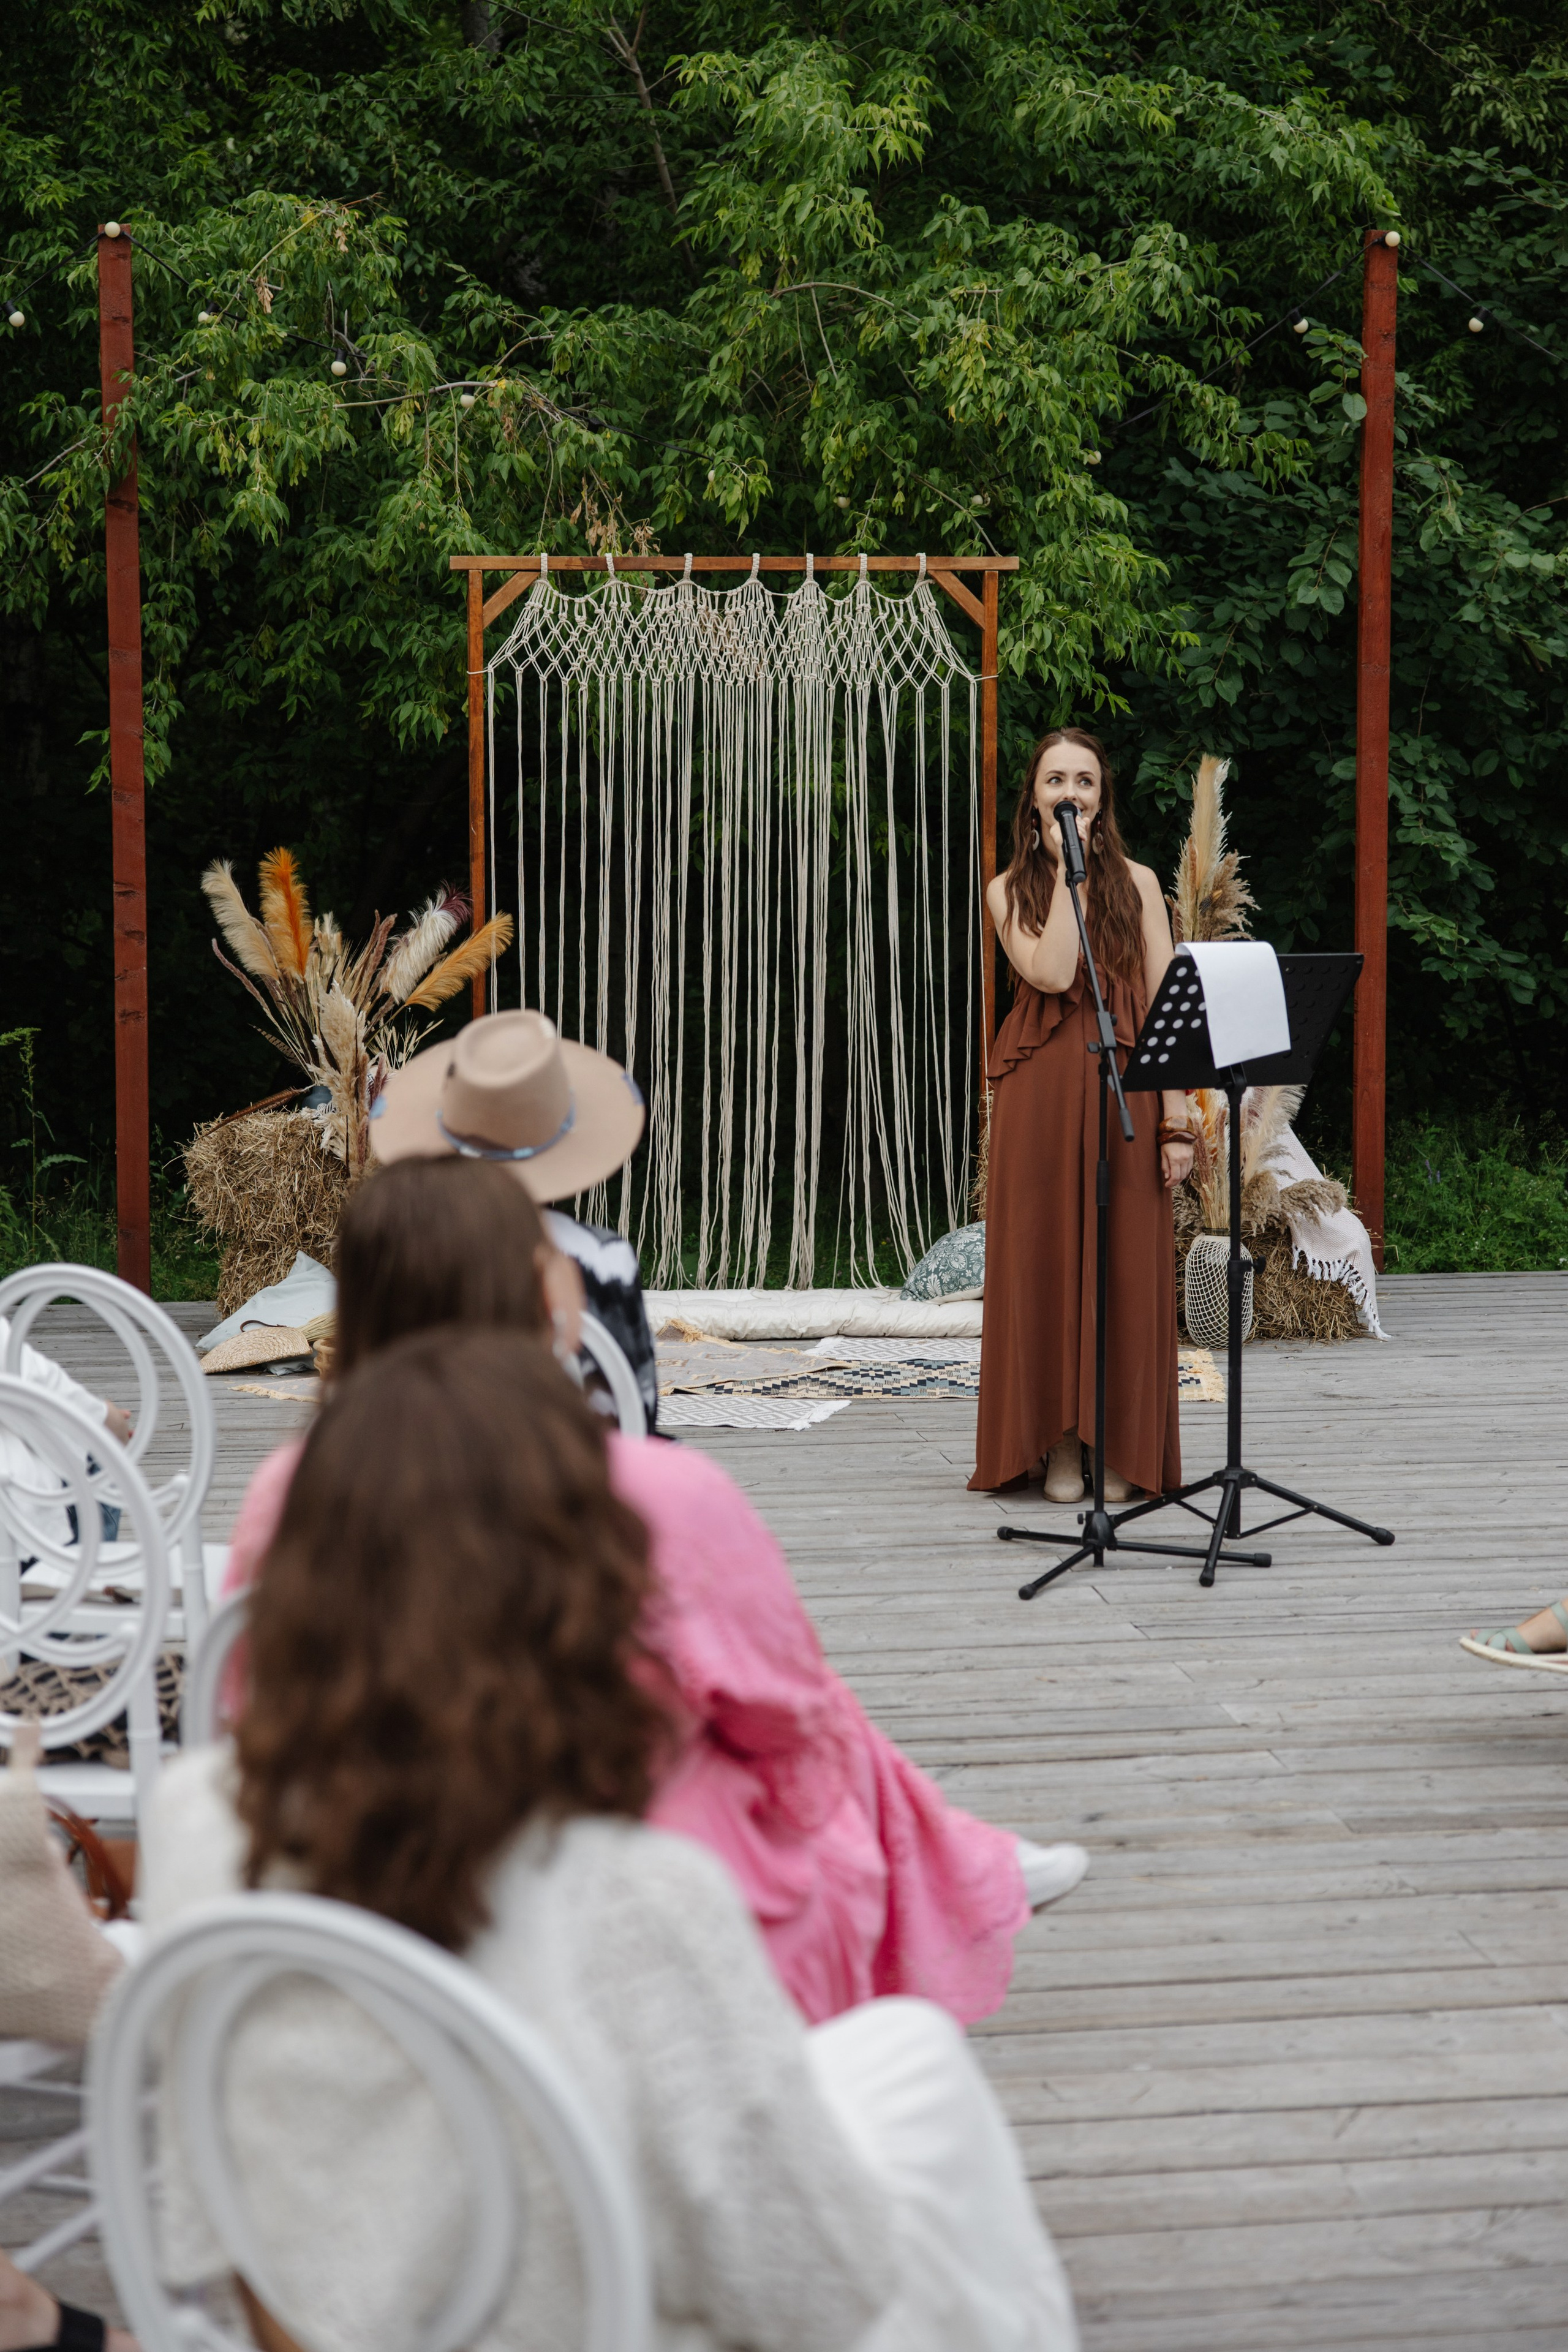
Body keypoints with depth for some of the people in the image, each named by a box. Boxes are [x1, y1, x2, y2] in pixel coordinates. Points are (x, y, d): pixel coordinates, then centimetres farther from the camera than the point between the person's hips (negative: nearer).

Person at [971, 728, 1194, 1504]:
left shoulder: (1137, 882, 8)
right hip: (1040, 1090, 0)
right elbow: (1051, 973, -12)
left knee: (1127, 1267, 1)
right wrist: (1066, 871, -8)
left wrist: (1176, 1118, -5)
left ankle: (1121, 1451, 9)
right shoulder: (1009, 891, 7)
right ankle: (1058, 1446, 8)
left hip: (1125, 1089, 0)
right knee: (1045, 1259, 0)